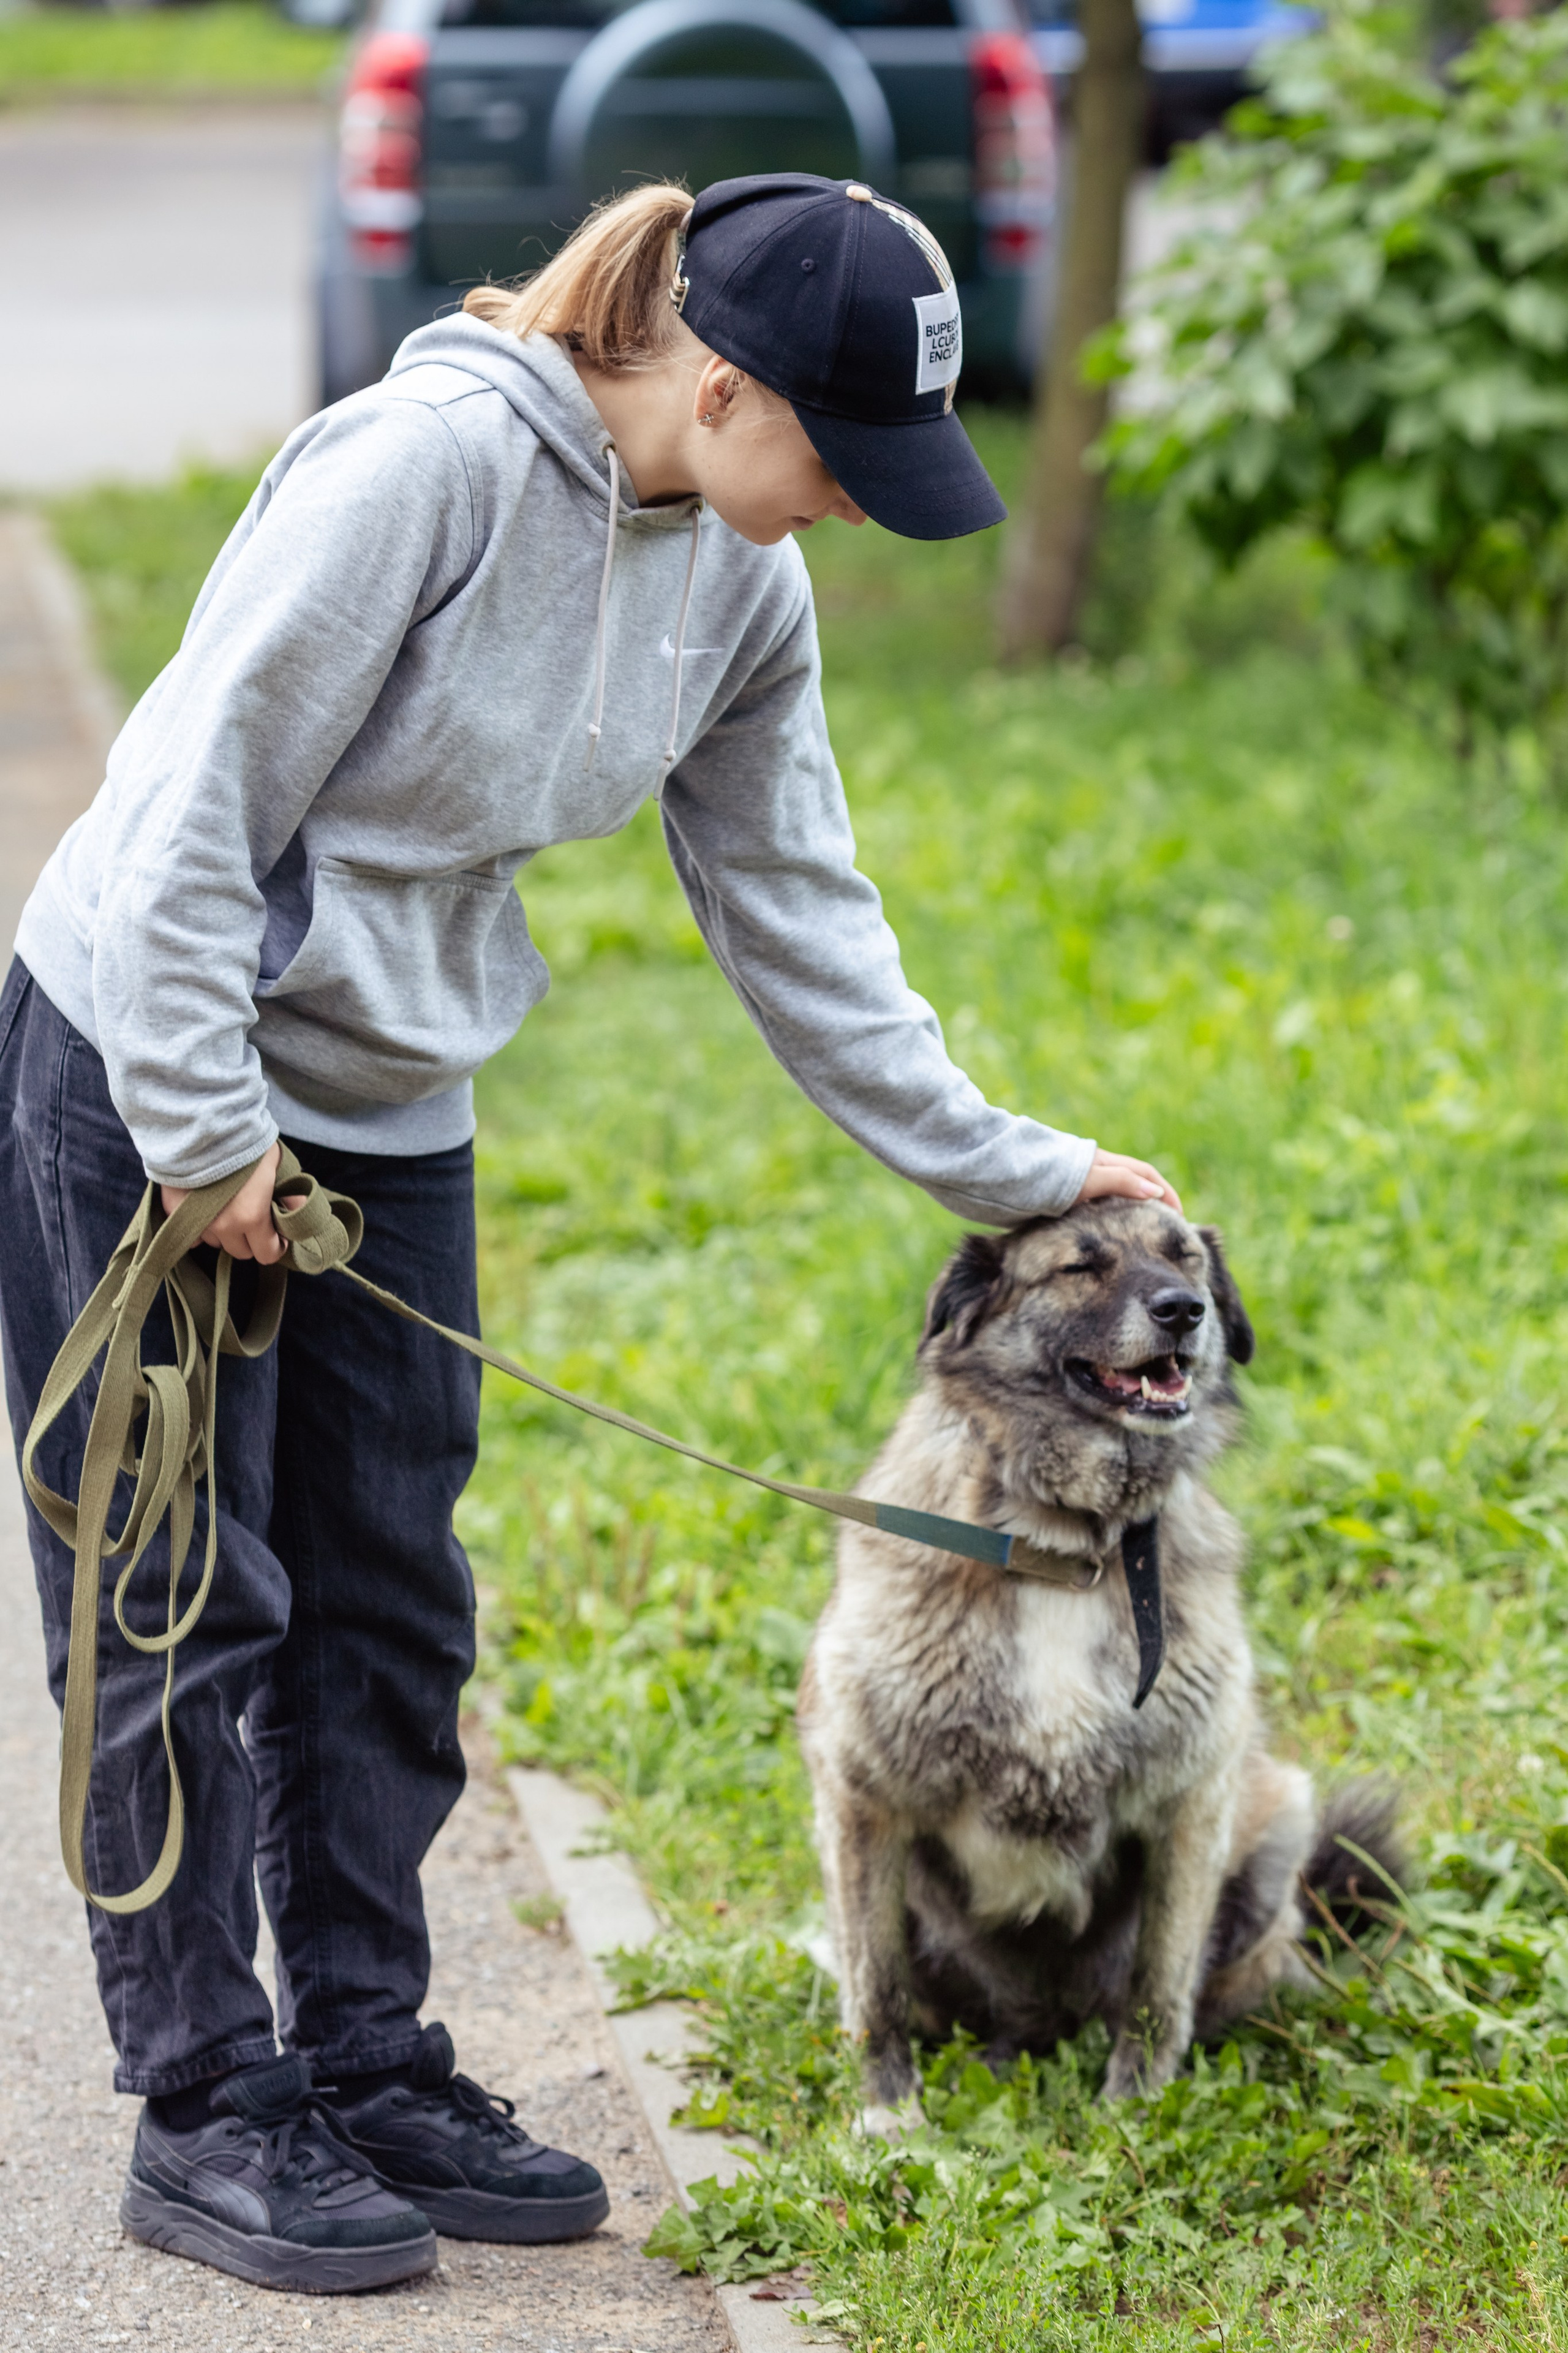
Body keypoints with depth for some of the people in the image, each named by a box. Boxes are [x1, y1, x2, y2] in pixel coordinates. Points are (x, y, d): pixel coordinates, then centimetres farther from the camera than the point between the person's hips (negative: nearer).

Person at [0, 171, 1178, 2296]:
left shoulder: (743, 587, -1)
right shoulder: (427, 463, -25)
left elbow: (797, 909, 9)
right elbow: (204, 796, -23)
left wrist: (995, 1164, 10)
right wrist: (204, 1134, -21)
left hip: (390, 1115, 7)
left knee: (388, 1606, 10)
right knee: (189, 1608, -1)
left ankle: (368, 2067, 21)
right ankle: (207, 2112, 8)